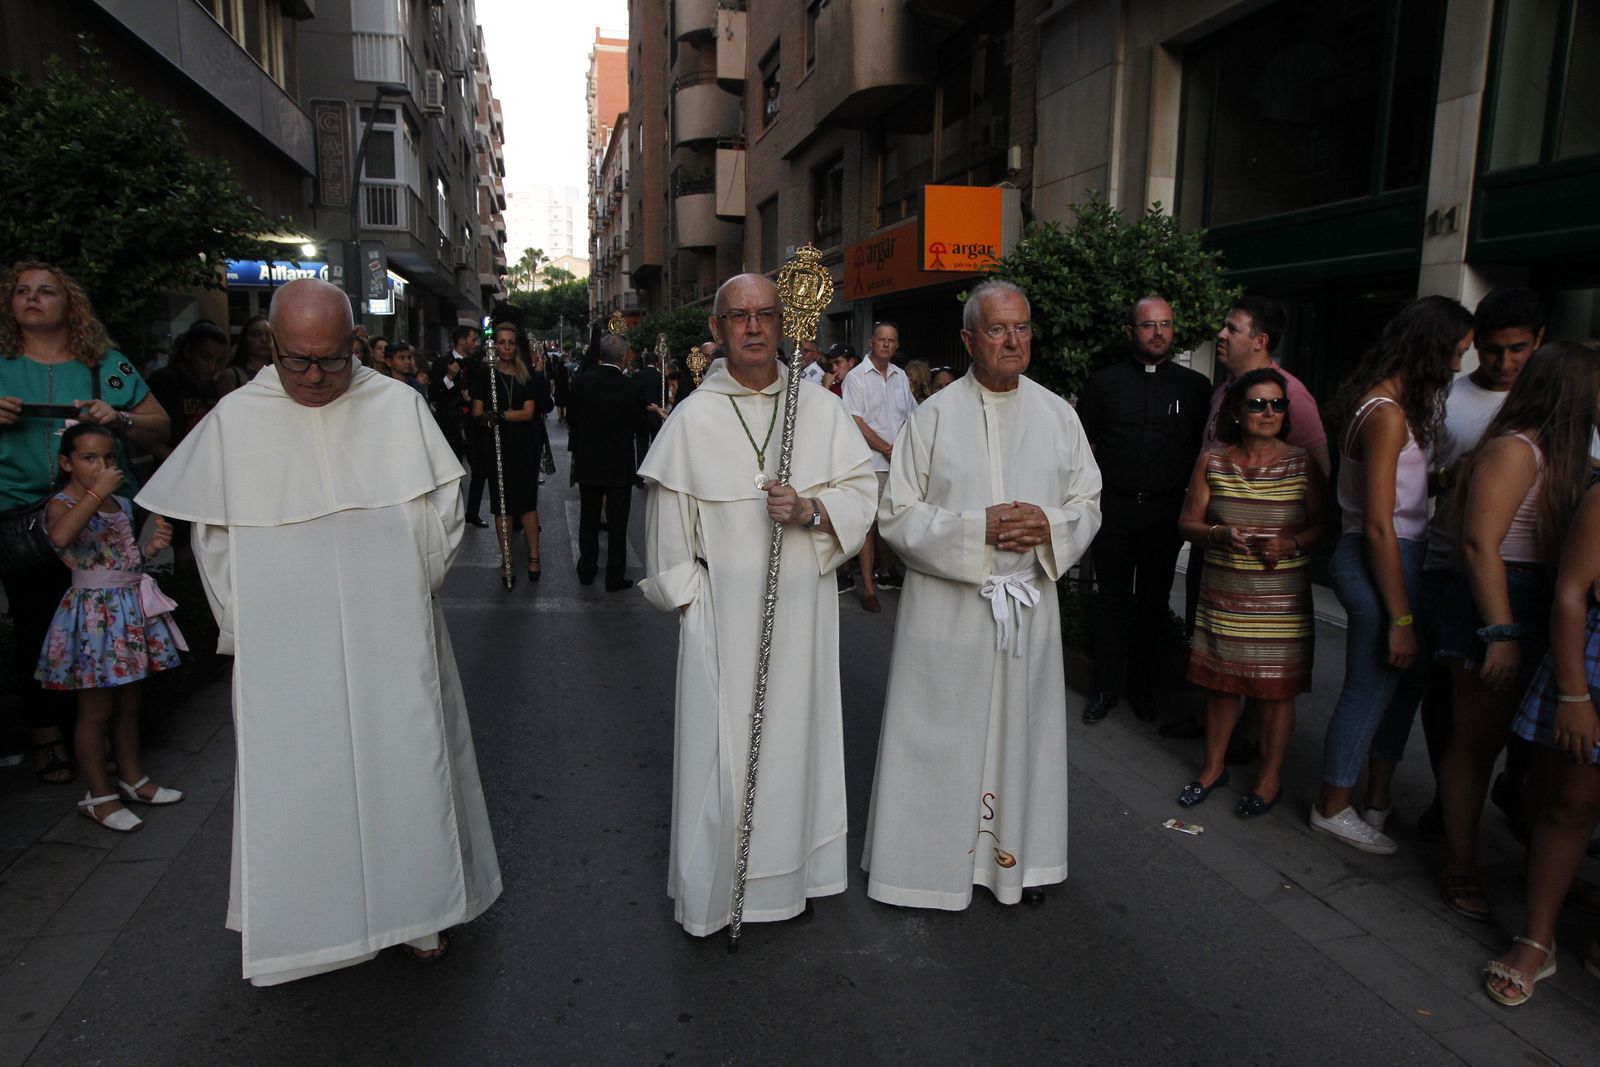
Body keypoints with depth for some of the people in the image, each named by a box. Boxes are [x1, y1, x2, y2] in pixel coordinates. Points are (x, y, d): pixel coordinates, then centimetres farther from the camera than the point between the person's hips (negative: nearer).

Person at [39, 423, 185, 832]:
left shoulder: (121, 504, 11)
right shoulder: (62, 504, -11)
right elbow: (60, 537, -36)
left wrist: (151, 546, 4)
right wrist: (96, 492, -31)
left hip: (131, 606, 7)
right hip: (94, 611, -7)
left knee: (128, 704, 17)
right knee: (96, 710, 2)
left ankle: (133, 779, 29)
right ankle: (99, 796, 13)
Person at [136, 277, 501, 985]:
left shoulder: (397, 407, -2)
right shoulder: (235, 419, -1)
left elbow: (440, 510, 3)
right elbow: (213, 536, 5)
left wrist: (408, 593, 1)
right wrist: (247, 627, 3)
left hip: (389, 638, 0)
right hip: (283, 648, 0)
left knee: (405, 763, 8)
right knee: (291, 778, 7)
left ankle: (415, 908, 26)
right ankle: (297, 919, 26)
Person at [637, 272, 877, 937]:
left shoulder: (819, 409, 2)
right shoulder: (692, 419, -3)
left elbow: (863, 489, 1)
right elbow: (669, 526, 1)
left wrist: (810, 510, -16)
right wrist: (686, 595, 0)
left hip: (801, 610, 2)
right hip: (722, 613, -2)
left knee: (796, 733, 11)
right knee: (720, 744, 3)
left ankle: (793, 873, 29)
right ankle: (711, 890, 20)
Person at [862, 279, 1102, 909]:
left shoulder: (1058, 416, 7)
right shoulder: (933, 417, -3)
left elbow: (1089, 503, 10)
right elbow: (897, 515, -6)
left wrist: (1050, 525, -12)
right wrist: (977, 529, -17)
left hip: (1029, 604, 3)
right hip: (947, 604, -3)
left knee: (1021, 727, 12)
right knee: (940, 733, 4)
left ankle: (1019, 857, 29)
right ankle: (929, 856, 21)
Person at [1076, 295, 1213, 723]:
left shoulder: (1195, 386, 5)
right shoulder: (1103, 382, 4)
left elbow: (1206, 448, 7)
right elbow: (1085, 443, 6)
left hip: (1166, 511, 1)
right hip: (1114, 507, 0)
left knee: (1154, 603, 10)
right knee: (1114, 602, 5)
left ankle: (1143, 688, 23)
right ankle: (1106, 687, 16)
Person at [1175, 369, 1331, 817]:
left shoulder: (1302, 464, 0)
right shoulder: (1211, 462, 2)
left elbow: (1321, 524, 2)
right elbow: (1187, 522, 3)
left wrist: (1292, 544, -17)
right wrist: (1221, 534, -17)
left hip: (1281, 597, -1)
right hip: (1223, 593, 1)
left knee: (1276, 687, 3)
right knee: (1221, 679, 9)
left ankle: (1271, 777, 21)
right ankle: (1214, 766, 28)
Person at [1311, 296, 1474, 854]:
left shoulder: (1387, 402, 11)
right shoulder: (1388, 414, -19)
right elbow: (1378, 527, -21)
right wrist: (1401, 618, -19)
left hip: (1399, 555, 10)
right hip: (1377, 561, -10)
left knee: (1400, 679, 19)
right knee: (1370, 687, 3)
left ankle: (1379, 799, 34)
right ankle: (1332, 809, 20)